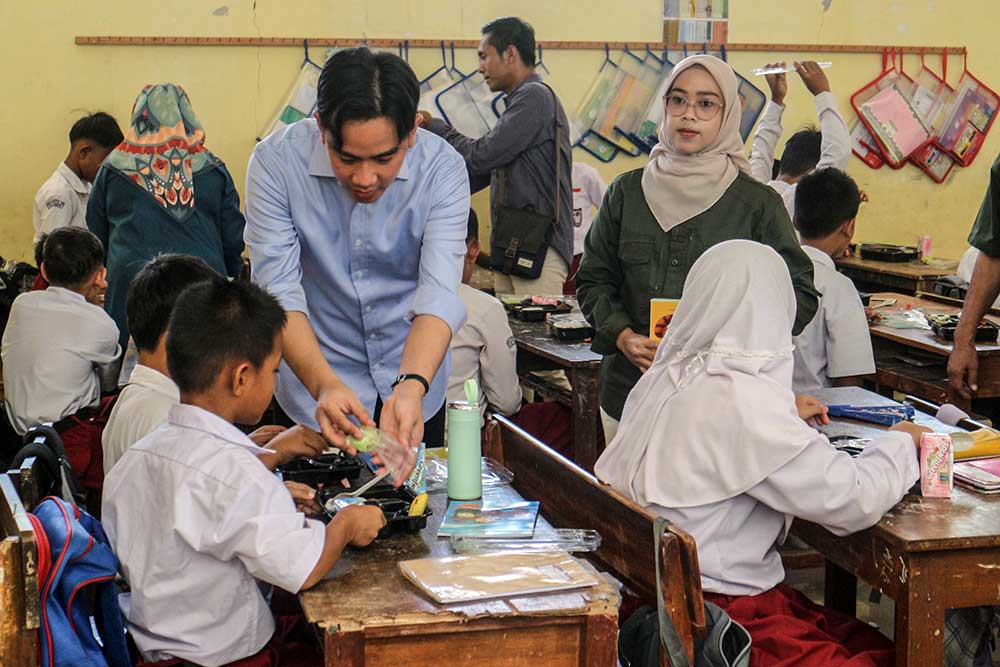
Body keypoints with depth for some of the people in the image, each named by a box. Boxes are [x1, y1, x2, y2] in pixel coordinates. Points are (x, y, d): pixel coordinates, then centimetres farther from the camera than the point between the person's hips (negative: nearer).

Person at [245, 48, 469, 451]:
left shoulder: (442, 169, -19)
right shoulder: (276, 161, -21)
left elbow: (439, 293, -26)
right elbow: (278, 290, -24)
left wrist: (412, 386, -45)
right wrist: (324, 383, -41)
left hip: (415, 377, 1)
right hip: (316, 388, -1)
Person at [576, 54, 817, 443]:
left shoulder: (758, 204, 1)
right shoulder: (627, 192, 8)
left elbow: (799, 294, 2)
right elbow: (593, 280, 13)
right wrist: (624, 337, -6)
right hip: (629, 394, 2)